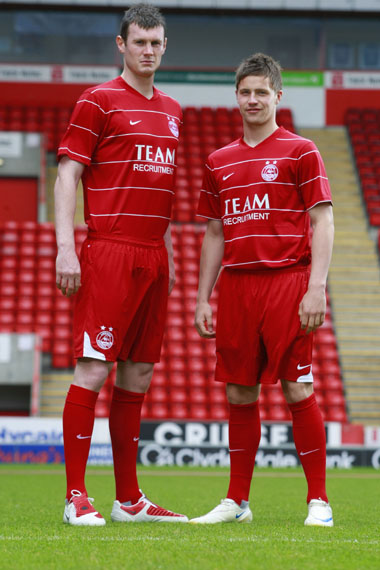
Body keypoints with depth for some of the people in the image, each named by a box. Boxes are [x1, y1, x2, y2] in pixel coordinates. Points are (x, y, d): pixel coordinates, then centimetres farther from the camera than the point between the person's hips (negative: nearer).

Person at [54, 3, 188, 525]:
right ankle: (76, 497, -8)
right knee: (94, 369, -10)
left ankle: (130, 500, 13)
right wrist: (65, 248, -14)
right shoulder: (99, 101, -2)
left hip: (153, 258, 7)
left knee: (139, 374, 8)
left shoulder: (170, 110, 18)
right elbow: (67, 176, -5)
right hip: (108, 252, -7)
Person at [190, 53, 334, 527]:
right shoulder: (219, 161, 15)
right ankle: (237, 501, 14)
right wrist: (202, 299, 12)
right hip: (236, 287, 5)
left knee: (297, 390, -5)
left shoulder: (300, 151, 1)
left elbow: (323, 223, -3)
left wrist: (316, 288, -12)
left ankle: (318, 501, 1)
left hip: (287, 283, -4)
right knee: (239, 393, 6)